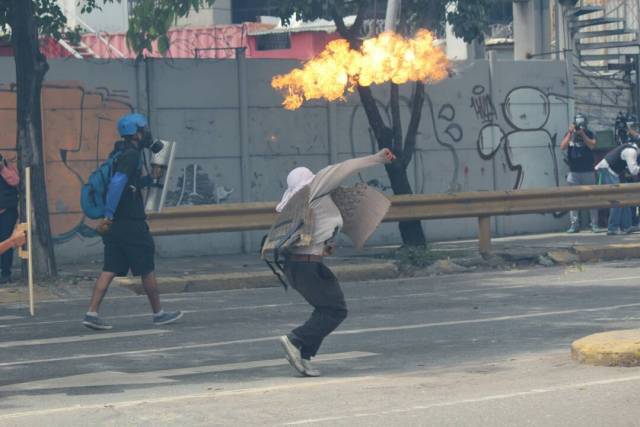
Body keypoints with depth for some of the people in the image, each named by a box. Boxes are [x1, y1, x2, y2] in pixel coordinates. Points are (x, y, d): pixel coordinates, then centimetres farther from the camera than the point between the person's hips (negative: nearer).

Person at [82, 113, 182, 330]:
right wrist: (109, 216, -27)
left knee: (109, 270, 5)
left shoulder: (119, 154, 17)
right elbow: (117, 183, -25)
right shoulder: (132, 155, -13)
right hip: (131, 223, -9)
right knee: (147, 269, 5)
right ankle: (158, 313, 15)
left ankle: (92, 313, -4)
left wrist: (148, 179, 19)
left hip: (115, 224, 9)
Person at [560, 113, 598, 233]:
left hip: (588, 172, -1)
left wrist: (582, 134, -18)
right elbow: (562, 147, -9)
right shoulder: (569, 135, 6)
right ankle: (574, 224, 2)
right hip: (573, 172, 1)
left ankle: (594, 224, 4)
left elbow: (592, 145, -15)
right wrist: (570, 132, -15)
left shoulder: (589, 134, 2)